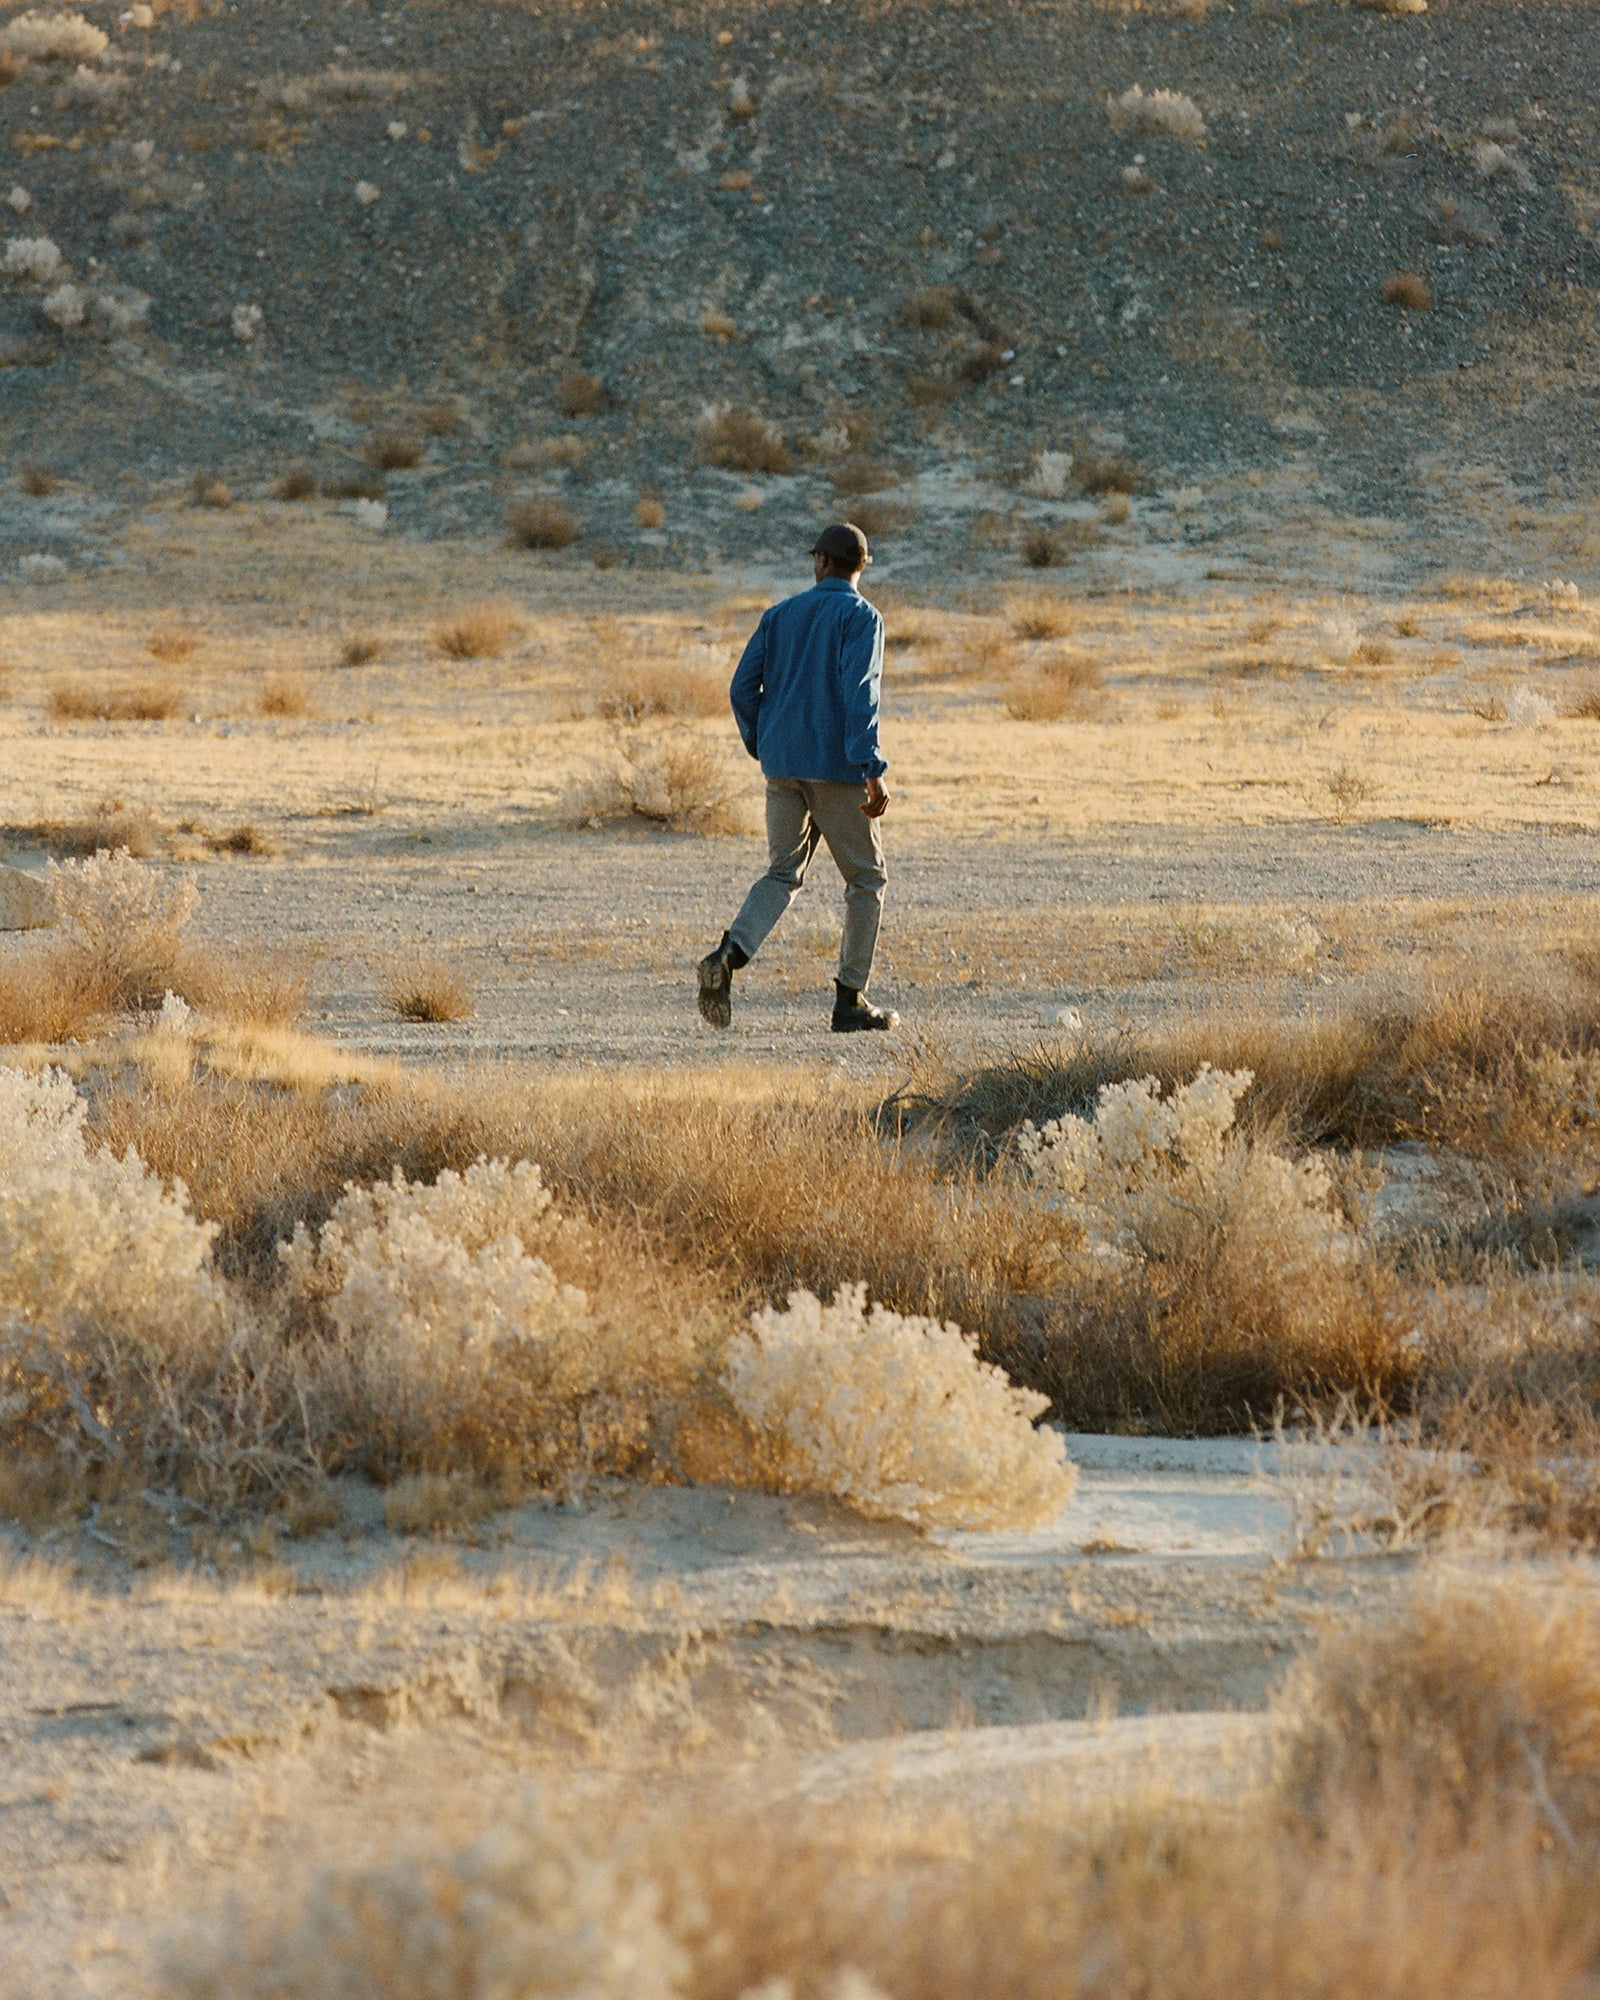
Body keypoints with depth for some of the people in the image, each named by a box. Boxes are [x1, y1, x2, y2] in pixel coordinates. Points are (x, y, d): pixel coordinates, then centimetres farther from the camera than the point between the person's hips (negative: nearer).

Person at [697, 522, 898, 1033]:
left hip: (782, 767, 5)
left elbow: (742, 688, 6)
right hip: (837, 767, -5)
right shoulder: (860, 617, -6)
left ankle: (729, 954, -15)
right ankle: (850, 1000, 7)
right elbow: (858, 694, -18)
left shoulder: (780, 615, 10)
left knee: (783, 874, 12)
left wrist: (762, 747, 20)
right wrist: (872, 771, -22)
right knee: (866, 877, 9)